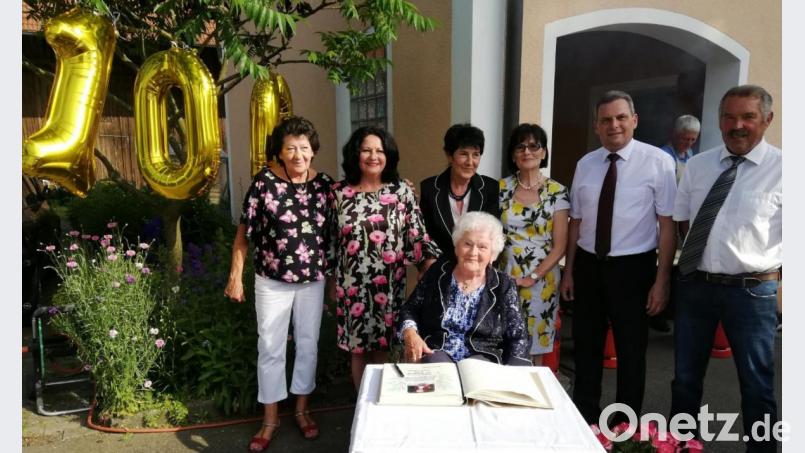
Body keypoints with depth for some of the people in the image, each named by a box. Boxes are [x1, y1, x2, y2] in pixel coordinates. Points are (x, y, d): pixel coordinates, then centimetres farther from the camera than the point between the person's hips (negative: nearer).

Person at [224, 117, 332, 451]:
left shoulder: (324, 184, -4)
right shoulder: (265, 181, -11)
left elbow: (332, 233, 5)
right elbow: (243, 233, -6)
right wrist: (235, 276, -7)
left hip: (313, 280, 2)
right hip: (272, 282, -2)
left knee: (308, 344, 14)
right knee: (270, 348, 9)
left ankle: (302, 410, 34)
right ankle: (270, 418, 27)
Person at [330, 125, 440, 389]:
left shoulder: (401, 190, -2)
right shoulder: (339, 192, 0)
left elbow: (417, 234, -3)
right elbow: (331, 239, 6)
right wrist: (333, 283, 9)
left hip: (388, 285, -1)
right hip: (352, 286, 1)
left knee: (383, 348, 9)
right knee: (357, 348, 13)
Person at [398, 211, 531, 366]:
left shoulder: (503, 286, 0)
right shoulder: (437, 272, 3)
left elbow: (518, 338, 1)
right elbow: (409, 310, 8)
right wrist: (410, 334, -13)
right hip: (436, 352, 1)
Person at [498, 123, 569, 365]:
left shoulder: (557, 192, -2)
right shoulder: (501, 188, 2)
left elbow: (559, 246, -3)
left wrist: (532, 277, -11)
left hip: (541, 280, -1)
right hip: (504, 279, 1)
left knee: (534, 350, 9)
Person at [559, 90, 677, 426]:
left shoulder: (658, 162, -9)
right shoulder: (585, 165, 4)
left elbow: (667, 224, -10)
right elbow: (576, 222, 8)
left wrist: (662, 280, -13)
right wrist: (569, 271, 9)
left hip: (633, 267, -4)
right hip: (588, 266, 4)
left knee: (631, 351, 12)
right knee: (586, 348, 16)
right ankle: (585, 421, 36)